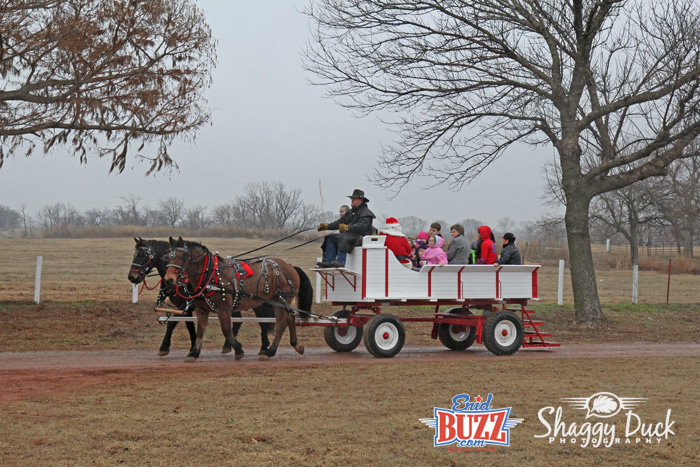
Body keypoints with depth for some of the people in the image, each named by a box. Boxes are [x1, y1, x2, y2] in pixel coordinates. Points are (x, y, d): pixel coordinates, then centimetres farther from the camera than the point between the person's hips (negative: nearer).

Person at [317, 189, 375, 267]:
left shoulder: (366, 212, -4)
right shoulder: (352, 212, 24)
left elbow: (361, 226, -22)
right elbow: (340, 222, 23)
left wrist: (347, 228, -38)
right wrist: (327, 226, 7)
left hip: (361, 238, -9)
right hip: (351, 236, 9)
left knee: (343, 237, -36)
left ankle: (340, 262, -47)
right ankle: (328, 262, -22)